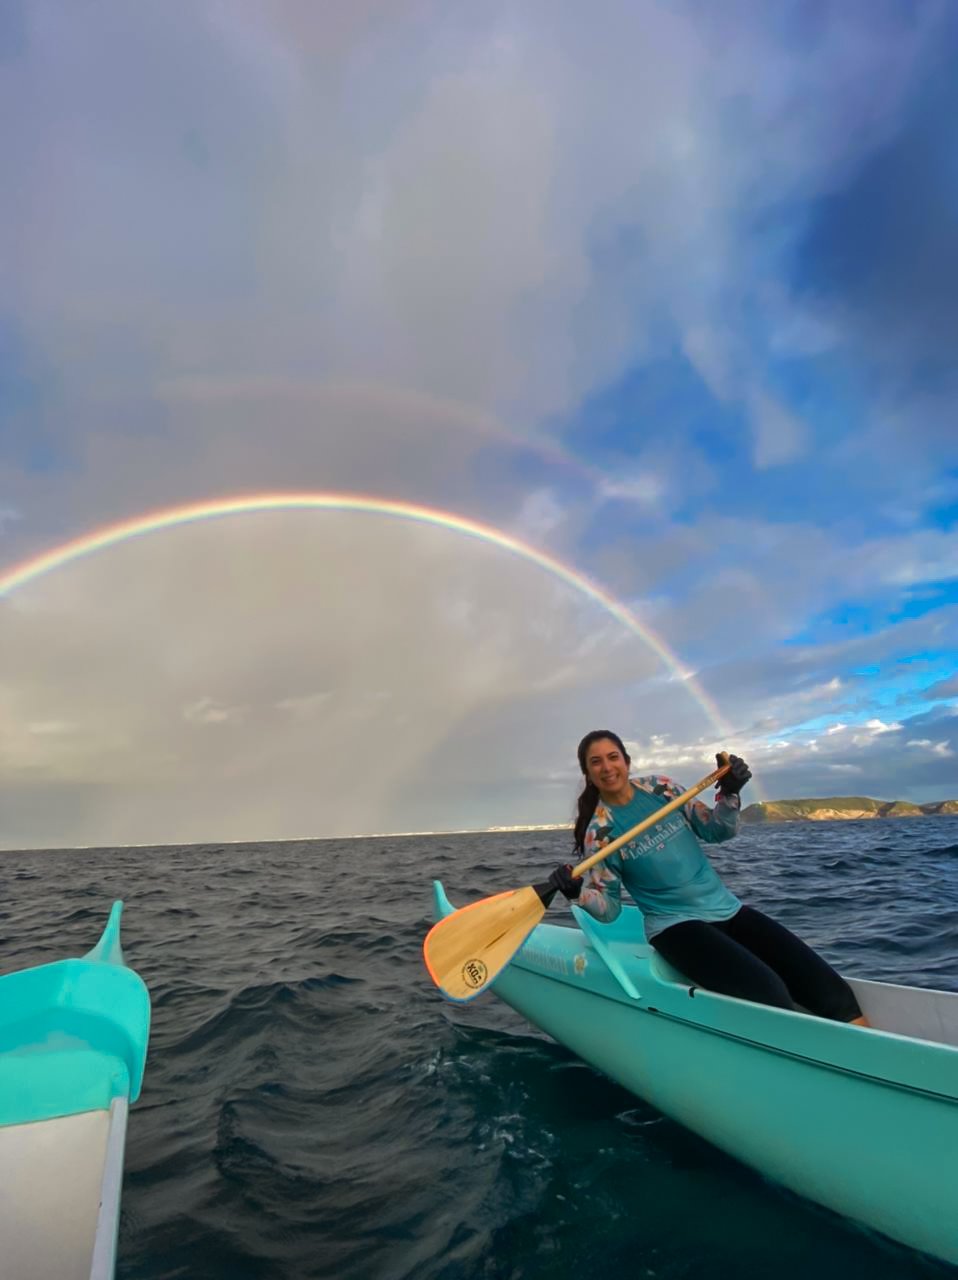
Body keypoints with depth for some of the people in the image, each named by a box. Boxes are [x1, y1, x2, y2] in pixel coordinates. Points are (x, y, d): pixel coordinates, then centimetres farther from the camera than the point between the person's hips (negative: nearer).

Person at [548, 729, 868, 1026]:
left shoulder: (661, 788, 1)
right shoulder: (598, 830, -8)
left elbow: (717, 832, 9)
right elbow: (609, 907, -4)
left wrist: (729, 793, -10)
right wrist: (578, 893, -25)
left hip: (728, 910, 5)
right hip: (676, 926, -4)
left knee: (834, 994, -7)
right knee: (772, 999, -28)